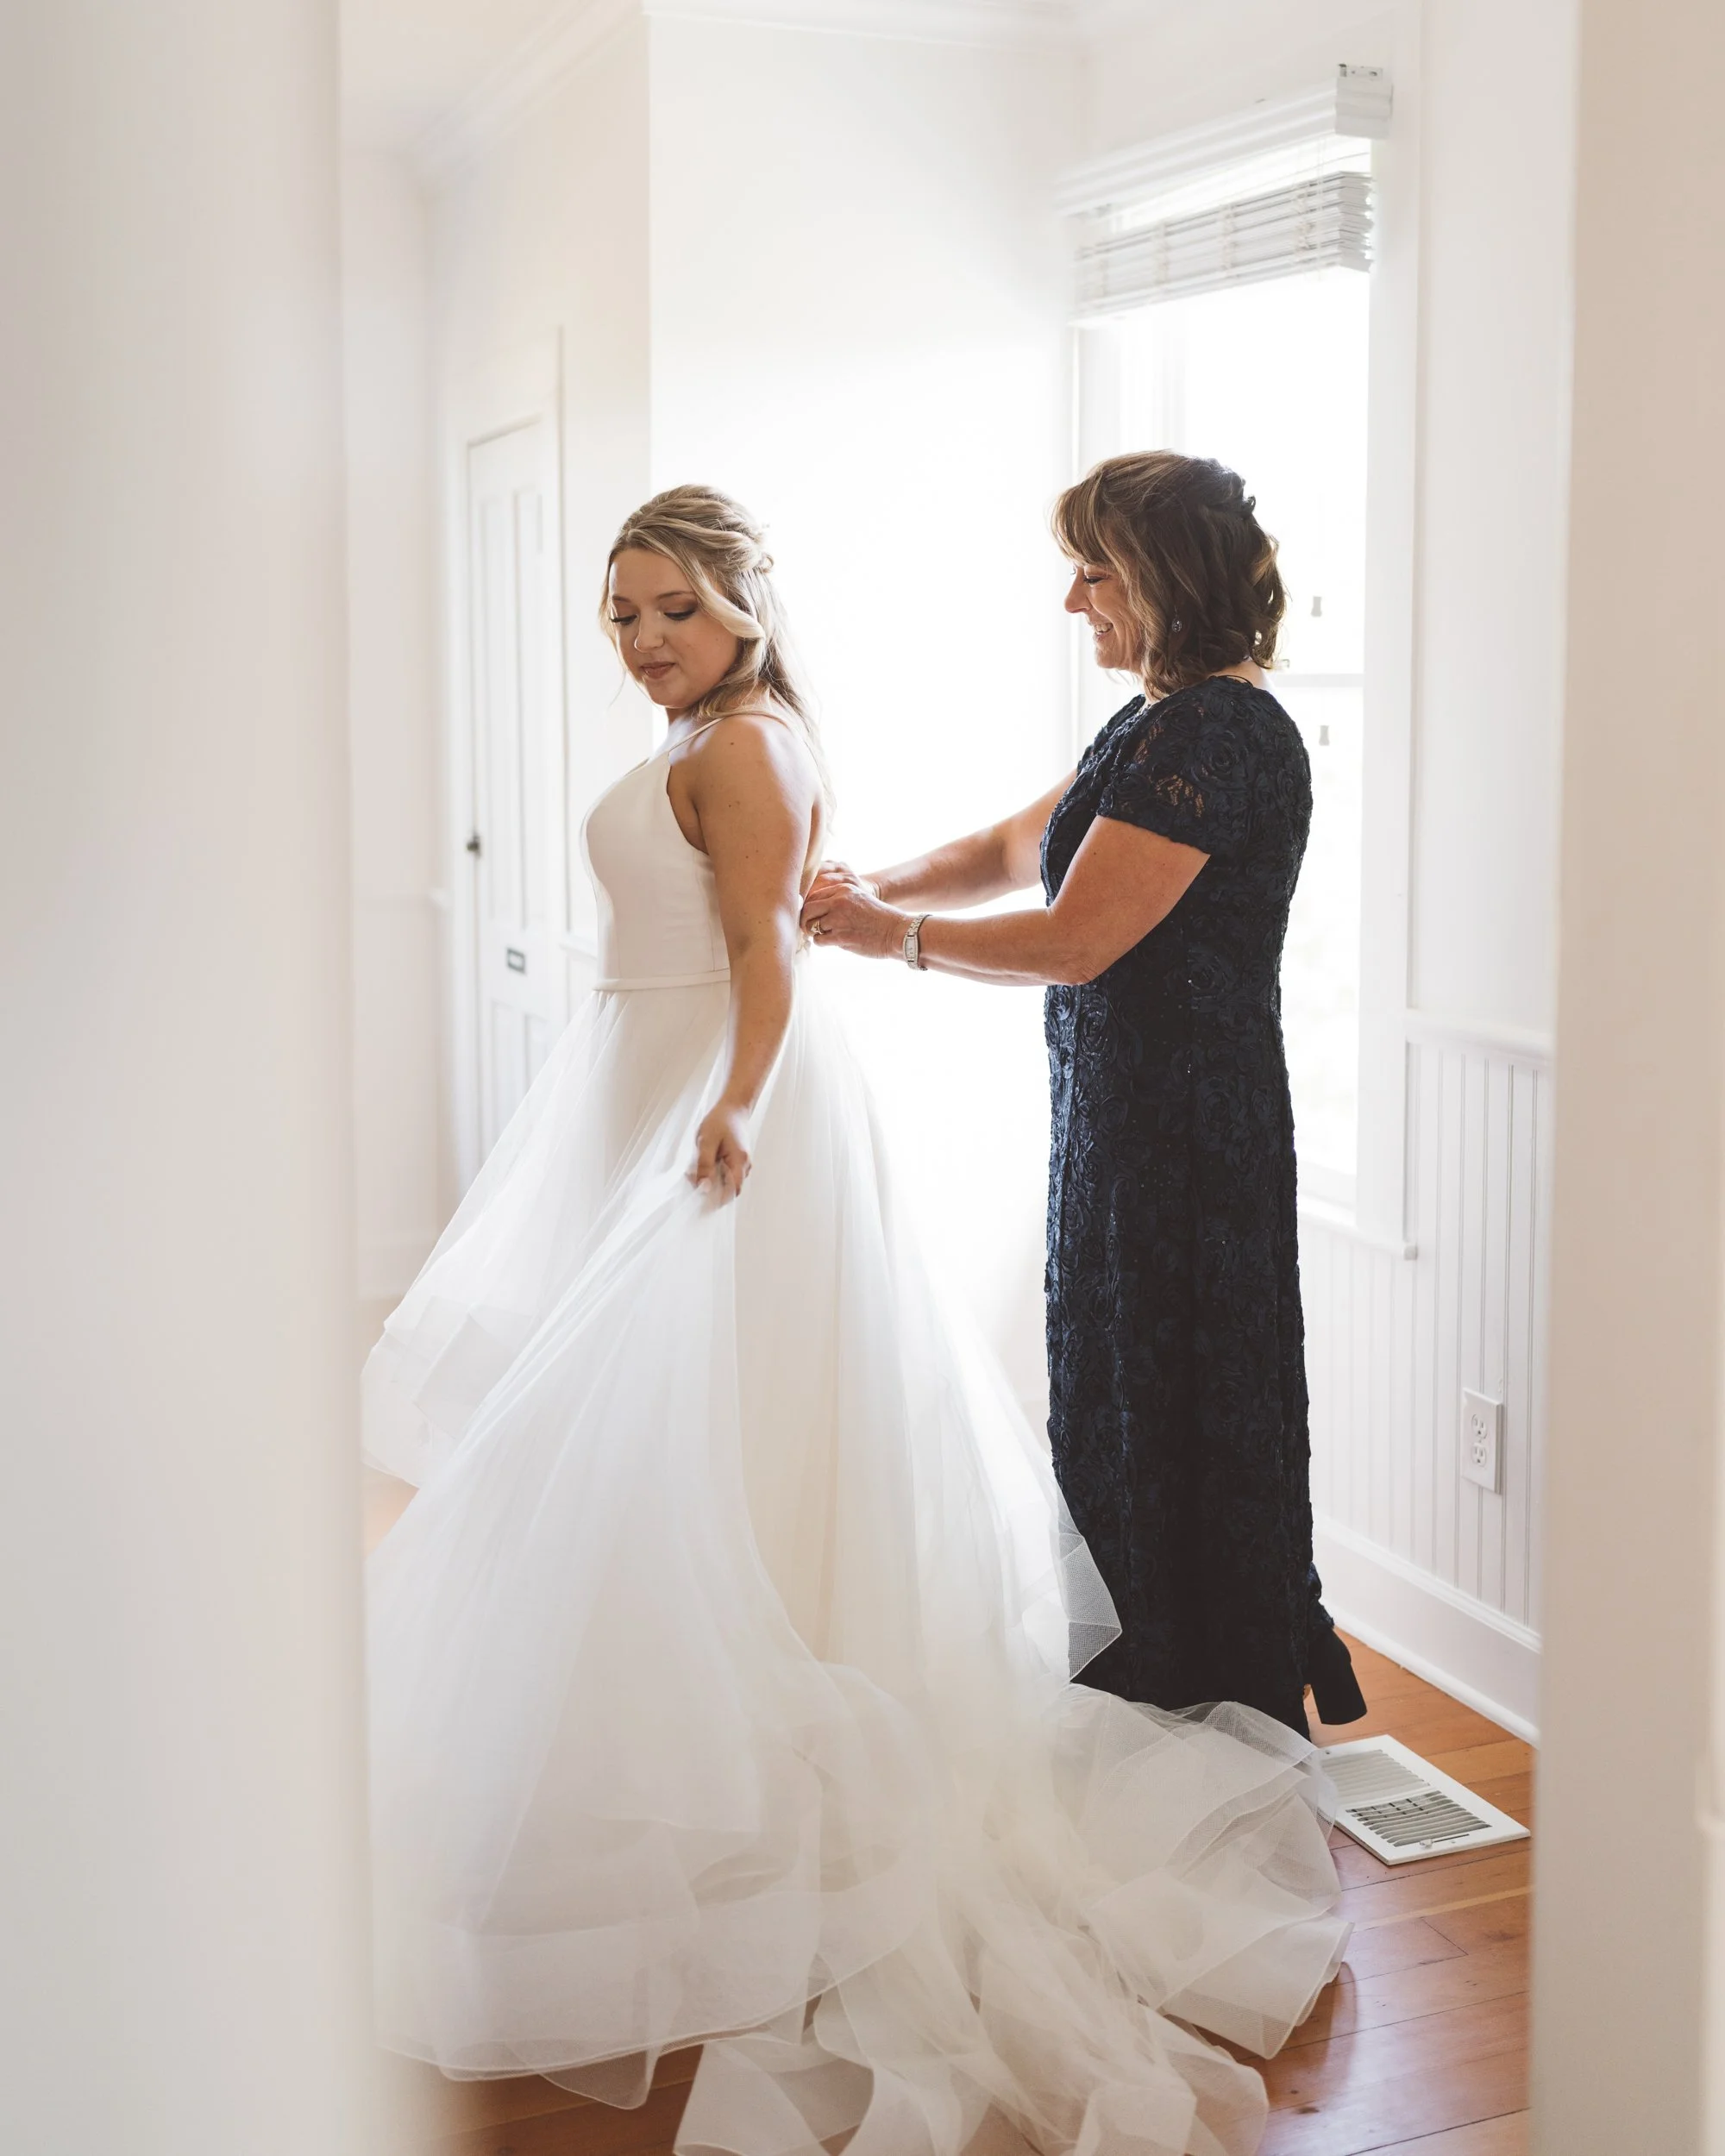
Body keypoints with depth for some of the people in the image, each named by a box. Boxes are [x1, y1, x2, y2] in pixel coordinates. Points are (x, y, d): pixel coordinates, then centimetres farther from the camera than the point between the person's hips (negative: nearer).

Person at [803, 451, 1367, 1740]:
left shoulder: (1218, 735, -19)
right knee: (1119, 1406, 18)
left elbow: (1071, 942, -21)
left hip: (1183, 1138, -10)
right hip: (1130, 1118, 10)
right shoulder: (1171, 723, 13)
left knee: (1172, 1426, 1)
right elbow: (1019, 846, 21)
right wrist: (875, 891, 7)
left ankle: (1206, 1715, 16)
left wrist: (896, 935, -9)